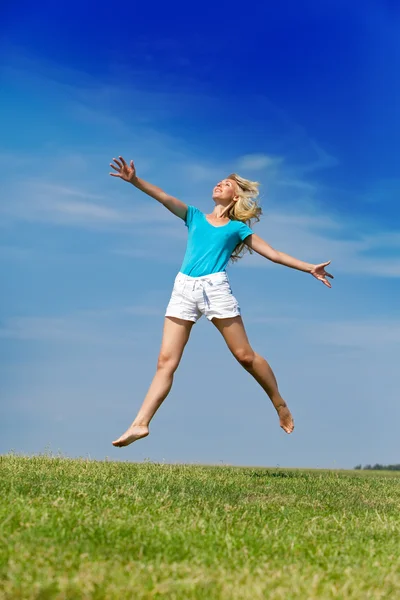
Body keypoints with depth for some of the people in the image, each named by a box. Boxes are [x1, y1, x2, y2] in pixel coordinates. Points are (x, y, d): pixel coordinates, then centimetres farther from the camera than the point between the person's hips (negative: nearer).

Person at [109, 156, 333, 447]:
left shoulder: (237, 228, 15)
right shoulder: (194, 216, 21)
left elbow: (274, 254, 13)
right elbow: (164, 197, 8)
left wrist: (309, 268, 5)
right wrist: (134, 180, -7)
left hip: (215, 288, -2)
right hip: (184, 289, 2)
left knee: (245, 355, 0)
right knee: (166, 361, -5)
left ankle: (280, 405, 19)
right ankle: (141, 424, -11)